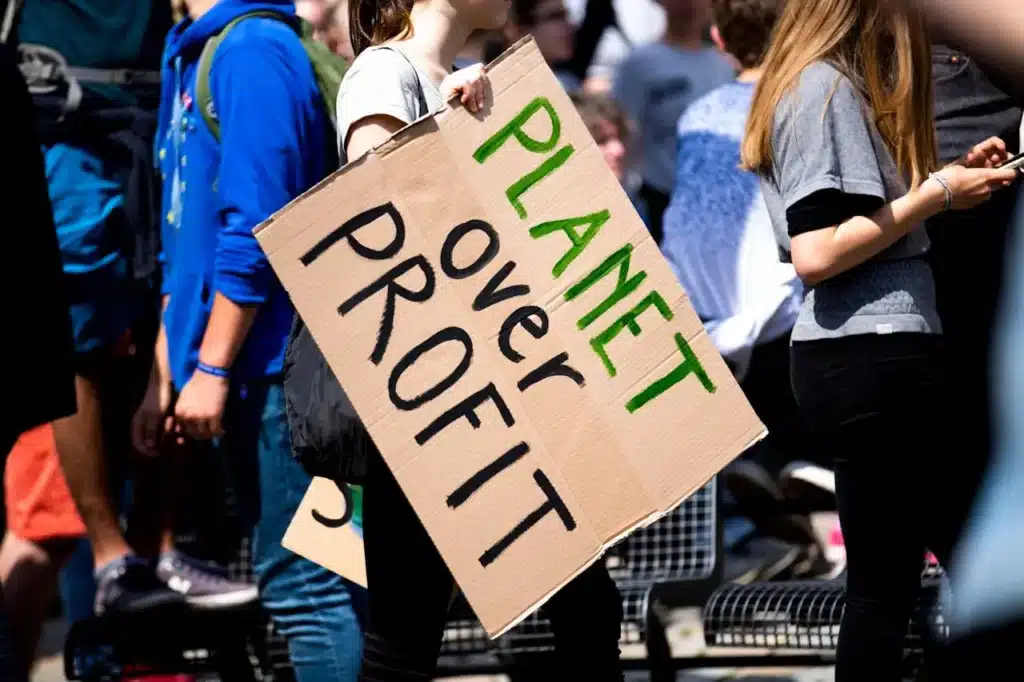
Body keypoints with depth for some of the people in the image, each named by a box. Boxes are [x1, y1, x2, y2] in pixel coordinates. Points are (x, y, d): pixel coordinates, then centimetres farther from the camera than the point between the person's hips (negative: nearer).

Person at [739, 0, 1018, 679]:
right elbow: (817, 254, -20)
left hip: (862, 359, 10)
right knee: (885, 585, -7)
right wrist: (936, 195, -14)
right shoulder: (828, 88, -12)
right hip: (874, 360, -10)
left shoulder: (830, 83, 18)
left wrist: (950, 179, 10)